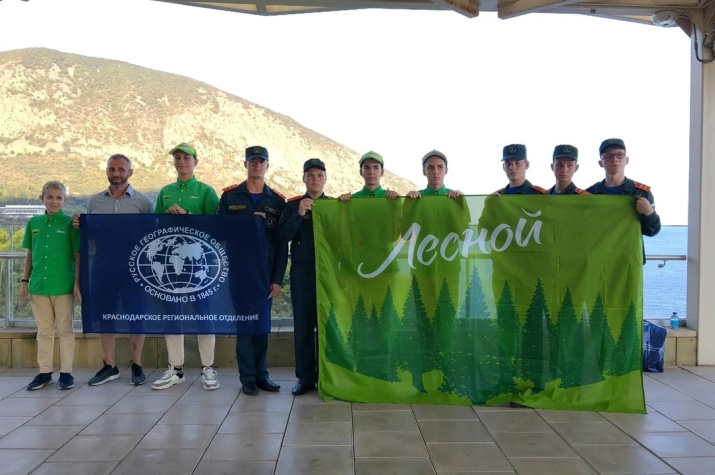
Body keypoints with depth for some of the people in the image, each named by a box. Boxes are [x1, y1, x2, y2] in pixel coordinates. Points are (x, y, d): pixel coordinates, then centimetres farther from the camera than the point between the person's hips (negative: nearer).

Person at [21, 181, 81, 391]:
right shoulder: (33, 223, 7)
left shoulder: (70, 223, -3)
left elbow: (78, 256, -3)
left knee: (65, 330, 5)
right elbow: (30, 255, 13)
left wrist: (78, 283, -8)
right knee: (44, 331, 12)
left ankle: (66, 373, 14)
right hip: (38, 285, 4)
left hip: (63, 286, -3)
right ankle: (44, 372, 22)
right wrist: (25, 281, 9)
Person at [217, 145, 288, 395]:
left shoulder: (277, 200, 5)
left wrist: (277, 279, -3)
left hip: (265, 272, 1)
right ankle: (248, 377, 11)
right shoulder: (230, 196, 4)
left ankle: (261, 374, 17)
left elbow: (282, 243, 2)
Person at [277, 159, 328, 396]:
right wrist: (299, 214, -18)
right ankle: (305, 378, 9)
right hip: (301, 271, 0)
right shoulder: (293, 205, 6)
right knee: (303, 324, 1)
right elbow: (283, 236, -7)